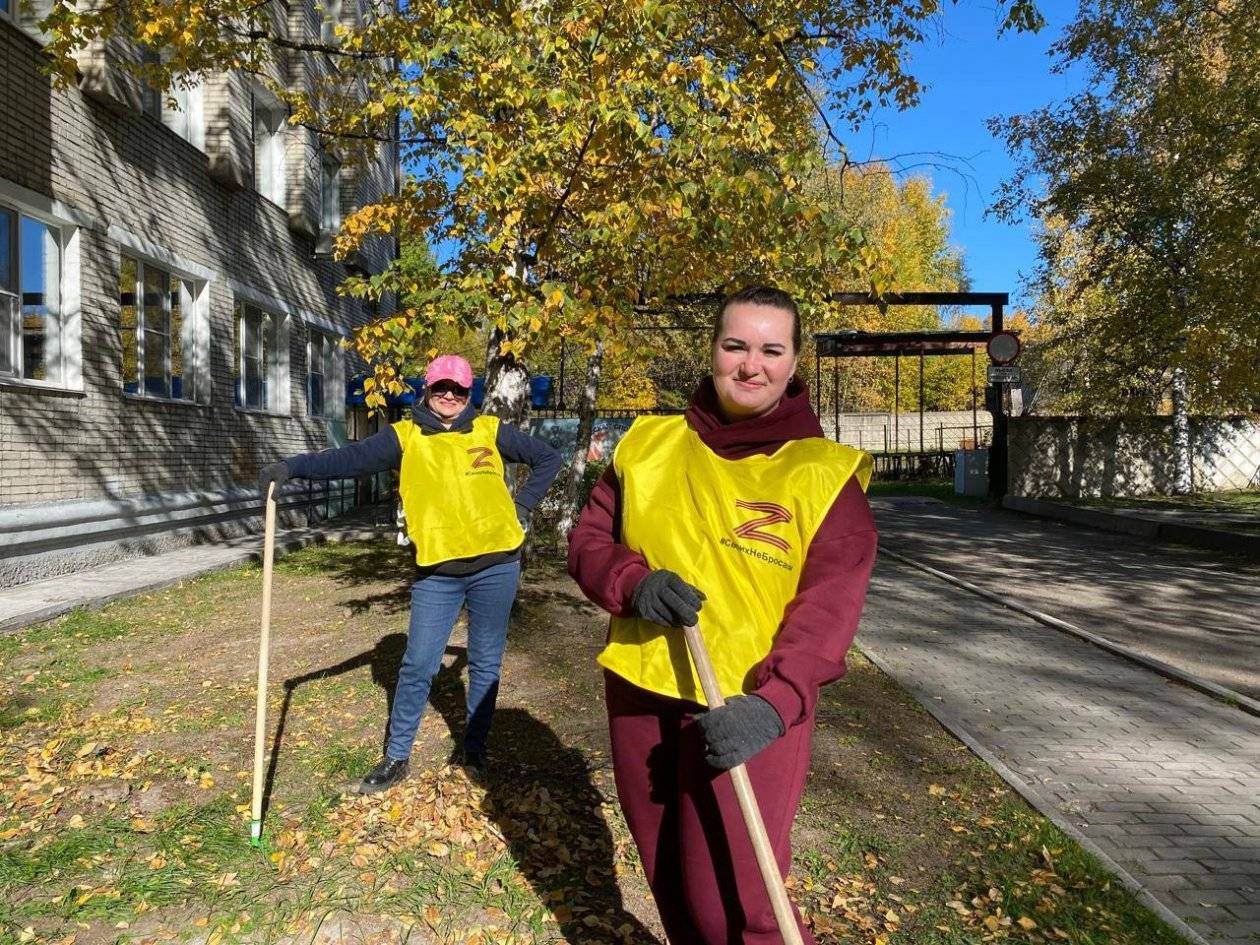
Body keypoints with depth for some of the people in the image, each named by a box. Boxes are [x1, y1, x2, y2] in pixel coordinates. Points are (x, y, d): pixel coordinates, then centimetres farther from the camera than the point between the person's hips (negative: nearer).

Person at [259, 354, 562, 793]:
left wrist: (522, 506, 5)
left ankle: (474, 750, 27)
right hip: (437, 571, -1)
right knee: (418, 665, 2)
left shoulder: (490, 431, 3)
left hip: (495, 565, 1)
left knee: (485, 664, 10)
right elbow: (349, 459, -14)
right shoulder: (404, 436, 0)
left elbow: (548, 458, 14)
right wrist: (292, 467, -29)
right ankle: (396, 757, 19)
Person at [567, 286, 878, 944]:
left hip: (751, 712, -4)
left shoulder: (825, 472, -7)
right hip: (638, 694, 4)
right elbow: (587, 539, 5)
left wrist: (773, 703, -27)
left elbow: (828, 608, -13)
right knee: (669, 884, 21)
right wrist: (633, 582, -16)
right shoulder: (649, 443, 3)